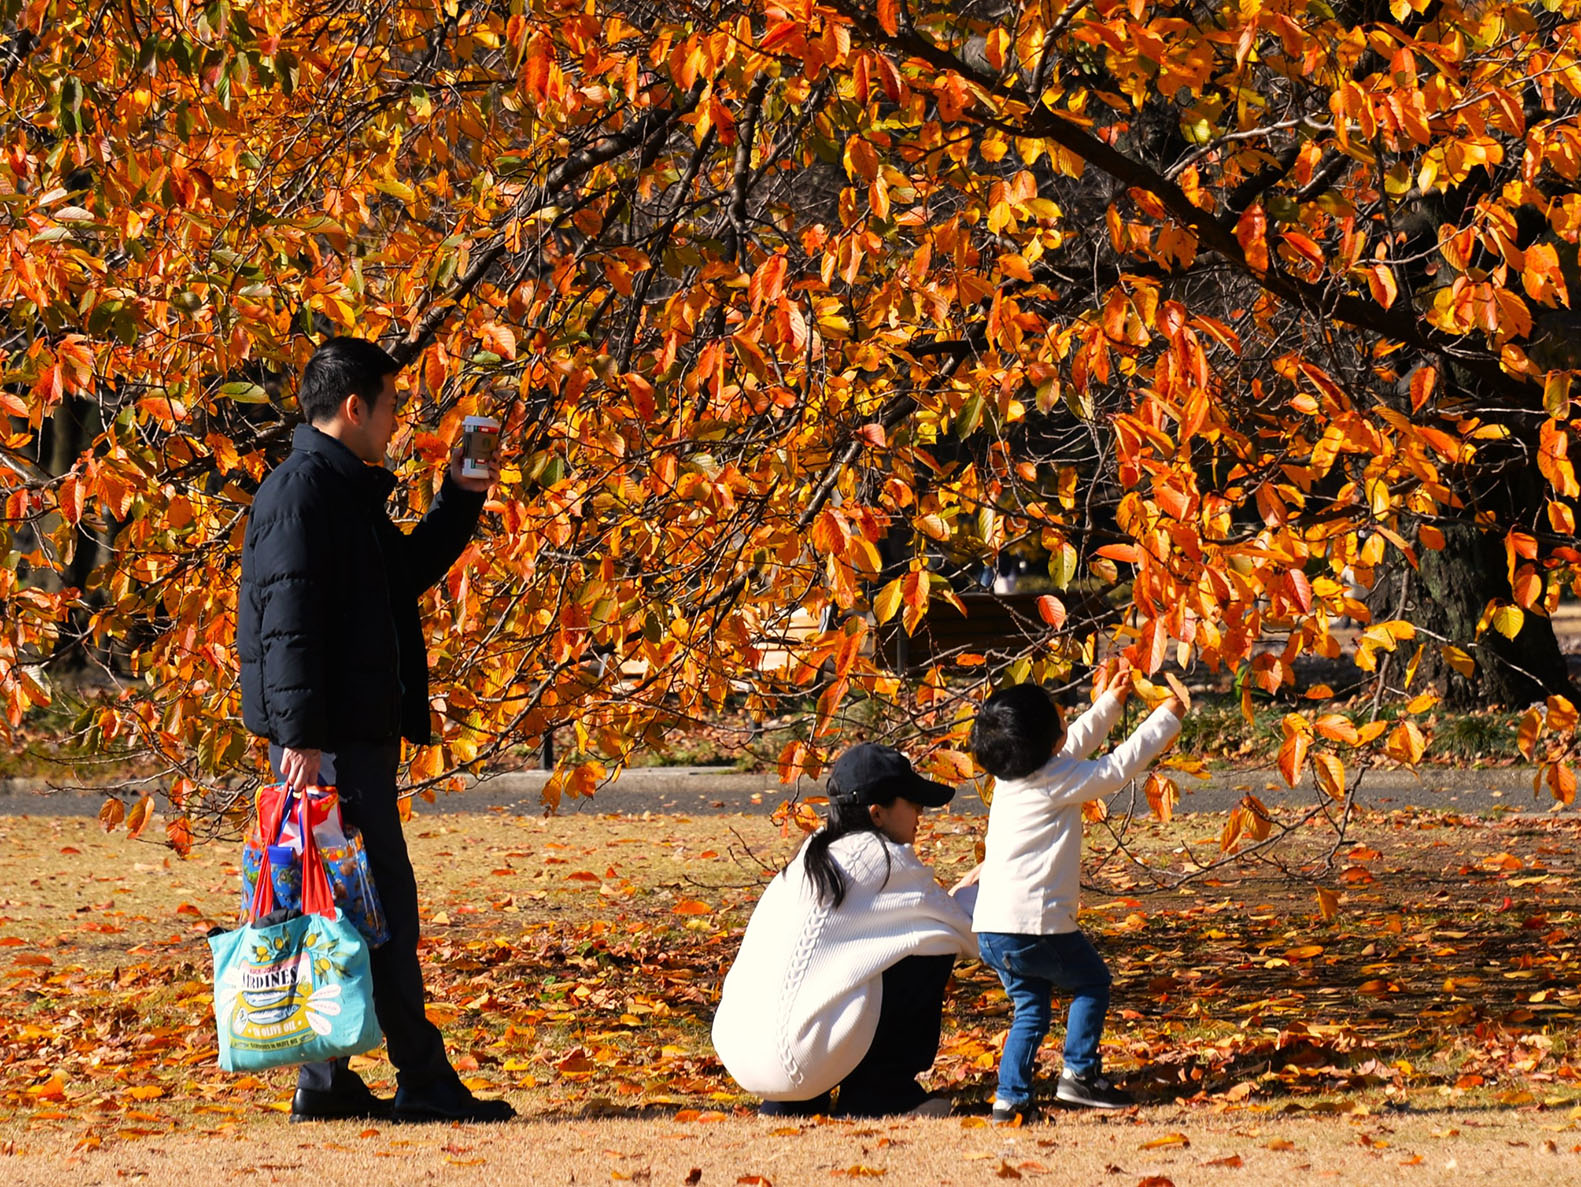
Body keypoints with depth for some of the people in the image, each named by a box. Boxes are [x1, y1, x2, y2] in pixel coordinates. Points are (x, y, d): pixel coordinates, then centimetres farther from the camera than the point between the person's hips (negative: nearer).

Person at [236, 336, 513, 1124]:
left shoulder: (348, 492, 20)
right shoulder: (302, 489, -12)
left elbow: (406, 577, 34)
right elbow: (288, 617, -19)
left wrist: (460, 498, 24)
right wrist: (300, 737, -25)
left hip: (361, 733, 11)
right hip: (327, 737, -11)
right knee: (383, 898, -10)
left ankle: (326, 1083, 14)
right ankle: (423, 1082, -9)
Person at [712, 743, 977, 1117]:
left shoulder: (813, 856, 18)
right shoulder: (882, 858, -5)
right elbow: (964, 930, 5)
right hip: (800, 1054, -8)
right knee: (933, 950, 2)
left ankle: (789, 1100, 21)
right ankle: (877, 1094, 9)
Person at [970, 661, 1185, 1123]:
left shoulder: (1008, 776, 10)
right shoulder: (1060, 781, -12)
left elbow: (1074, 746, 28)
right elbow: (1120, 765, -3)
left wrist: (1107, 705, 36)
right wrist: (1167, 718, 9)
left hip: (990, 929, 7)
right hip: (1036, 925, -7)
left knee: (1031, 1008, 17)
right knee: (1092, 981, 15)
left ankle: (1010, 1096, 9)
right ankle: (1078, 1074, 13)